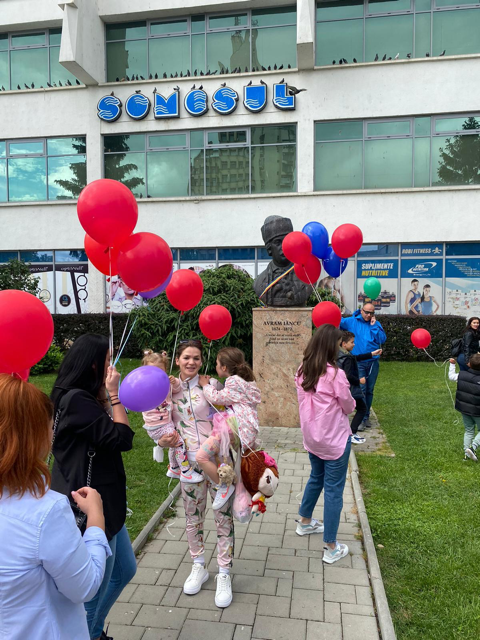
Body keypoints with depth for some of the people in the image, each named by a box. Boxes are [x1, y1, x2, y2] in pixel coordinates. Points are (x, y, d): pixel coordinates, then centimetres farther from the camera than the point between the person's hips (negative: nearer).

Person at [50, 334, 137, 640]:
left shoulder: (85, 398, 8)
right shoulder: (76, 400, -23)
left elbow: (110, 435, 9)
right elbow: (122, 438, -23)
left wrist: (105, 397, 3)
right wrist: (114, 394, -17)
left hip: (106, 505, 10)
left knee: (125, 570, 26)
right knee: (96, 589, 10)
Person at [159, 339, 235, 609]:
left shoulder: (212, 384, -7)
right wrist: (164, 440, -9)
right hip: (190, 462, 3)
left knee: (224, 516, 6)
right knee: (193, 517, 16)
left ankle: (224, 574, 24)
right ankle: (199, 567, 39)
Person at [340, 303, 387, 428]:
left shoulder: (376, 324, 5)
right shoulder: (351, 321, 0)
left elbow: (382, 339, -6)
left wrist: (374, 326, -13)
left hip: (373, 362, 3)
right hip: (358, 362, -2)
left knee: (369, 390, 10)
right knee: (361, 389, -9)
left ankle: (366, 416, 22)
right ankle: (362, 417, -1)